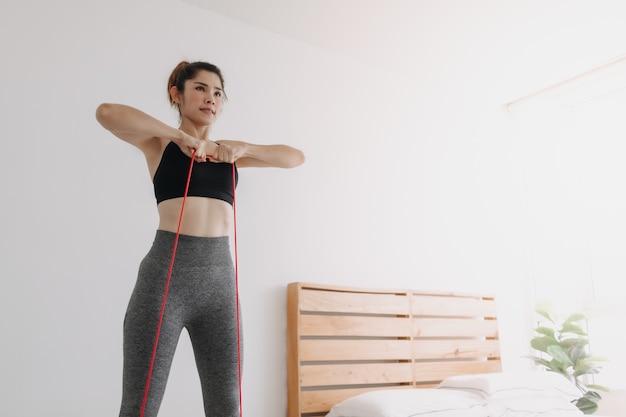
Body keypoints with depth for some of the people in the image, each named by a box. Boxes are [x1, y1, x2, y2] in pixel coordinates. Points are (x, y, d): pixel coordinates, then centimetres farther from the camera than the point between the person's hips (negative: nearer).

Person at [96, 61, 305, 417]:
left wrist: (243, 148, -1)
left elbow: (296, 157, 12)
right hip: (167, 272, -3)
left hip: (220, 275, 4)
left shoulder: (228, 152, 17)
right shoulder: (160, 142, 6)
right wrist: (181, 136, -9)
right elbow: (107, 113, -13)